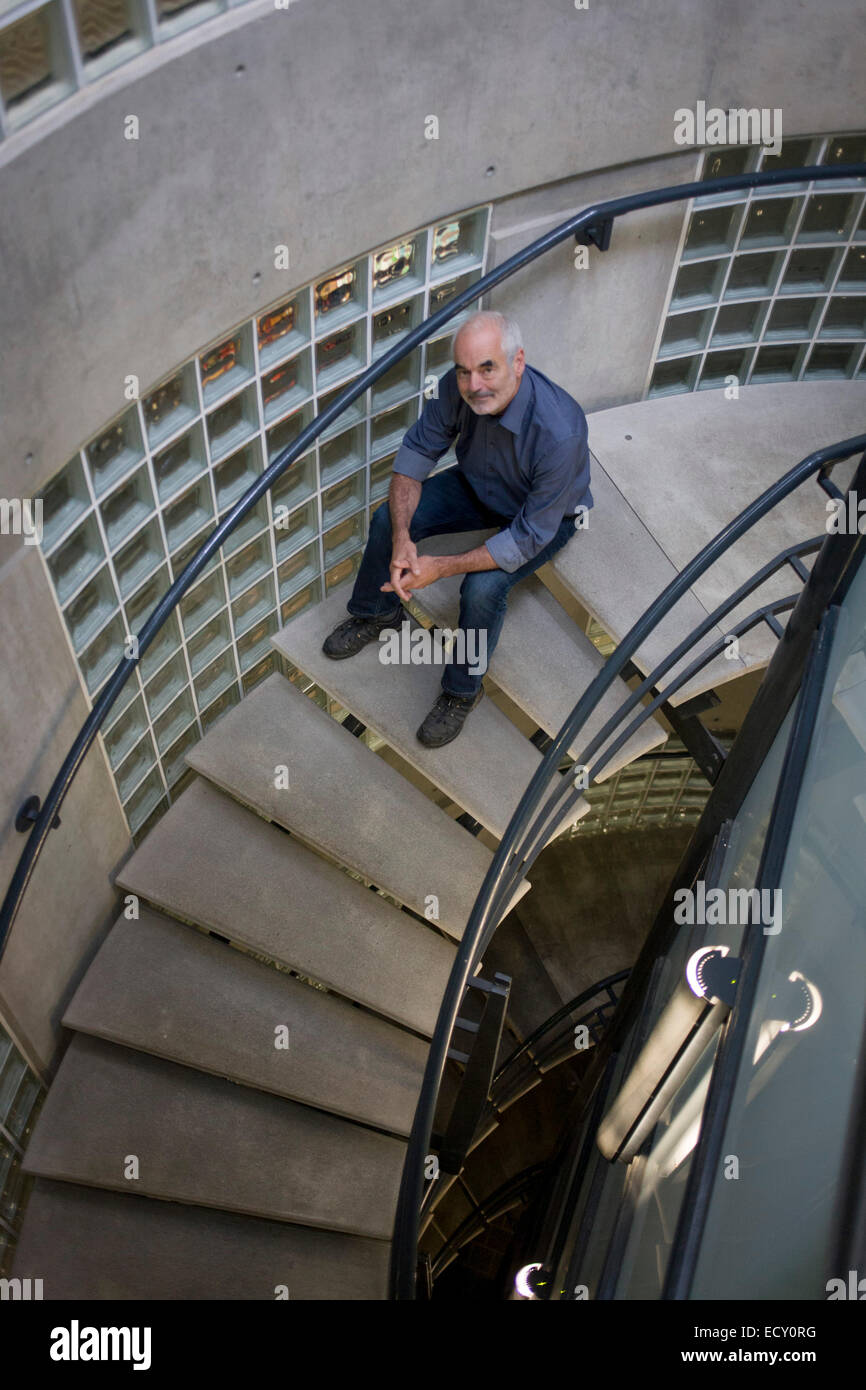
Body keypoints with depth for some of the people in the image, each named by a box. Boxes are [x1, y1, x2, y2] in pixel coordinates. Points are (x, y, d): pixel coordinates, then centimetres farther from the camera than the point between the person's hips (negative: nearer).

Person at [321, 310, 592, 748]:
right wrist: (402, 538, -28)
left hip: (546, 514, -5)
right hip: (479, 485, 5)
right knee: (388, 519, -10)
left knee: (483, 587, -30)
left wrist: (441, 567, -35)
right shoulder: (459, 387, -26)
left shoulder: (558, 432, -42)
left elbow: (530, 536, -35)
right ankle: (375, 613, 20)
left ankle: (462, 691, -2)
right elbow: (417, 450, -13)